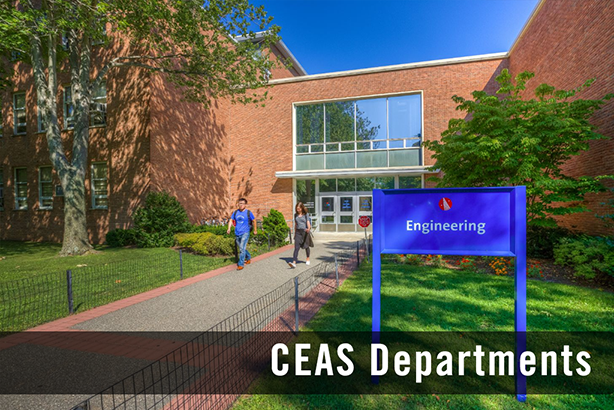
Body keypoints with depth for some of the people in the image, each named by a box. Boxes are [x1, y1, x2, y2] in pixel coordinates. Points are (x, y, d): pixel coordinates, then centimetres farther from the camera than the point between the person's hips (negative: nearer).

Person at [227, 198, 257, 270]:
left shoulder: (248, 212, -5)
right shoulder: (235, 212, 6)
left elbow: (254, 220, 7)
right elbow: (231, 220, 11)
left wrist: (255, 230, 13)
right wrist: (229, 228, -5)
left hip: (245, 233, -5)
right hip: (237, 234, 5)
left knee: (242, 248, -14)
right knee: (241, 248, 16)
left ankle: (241, 264, -7)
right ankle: (248, 258, 38)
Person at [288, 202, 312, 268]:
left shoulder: (306, 214, -2)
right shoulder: (296, 215, 9)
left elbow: (308, 223, -8)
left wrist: (309, 229, -30)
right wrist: (295, 233, 18)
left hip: (305, 231, -2)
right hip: (298, 232, 2)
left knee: (306, 246, 12)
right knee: (296, 247, -10)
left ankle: (308, 259, 36)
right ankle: (294, 263, -20)